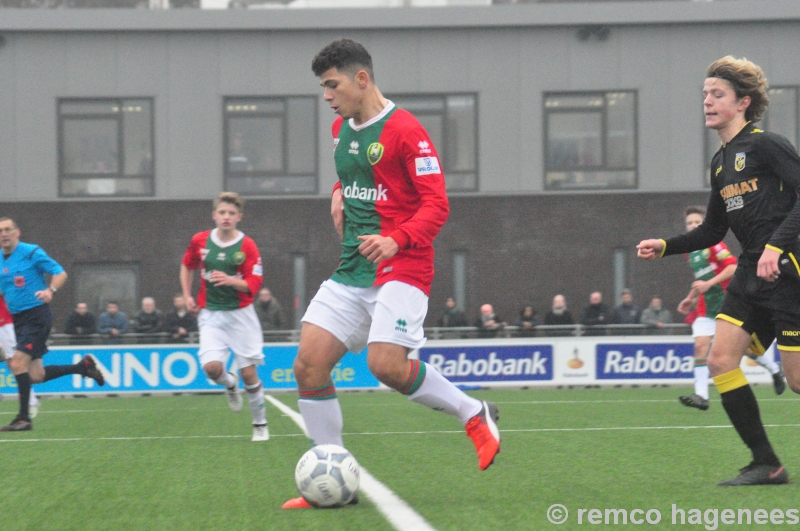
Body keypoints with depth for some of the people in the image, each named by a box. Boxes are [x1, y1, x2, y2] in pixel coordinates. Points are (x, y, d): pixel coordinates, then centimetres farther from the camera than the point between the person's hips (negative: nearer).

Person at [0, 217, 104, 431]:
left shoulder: (31, 253, -7)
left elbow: (60, 273, -6)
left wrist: (50, 290, -24)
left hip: (36, 315, -7)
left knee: (18, 363, -18)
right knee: (35, 376, 4)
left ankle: (24, 418, -10)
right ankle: (83, 366, 24)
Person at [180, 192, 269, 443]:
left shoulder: (247, 246, -8)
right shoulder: (200, 241, 0)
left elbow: (253, 285, -10)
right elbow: (187, 266, 19)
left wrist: (230, 280, -26)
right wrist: (187, 295, 11)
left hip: (240, 314, -2)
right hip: (210, 314, 2)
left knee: (249, 373, -1)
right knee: (211, 367, -18)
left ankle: (260, 424, 16)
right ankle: (229, 385, 19)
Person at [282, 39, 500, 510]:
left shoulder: (405, 130, -11)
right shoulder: (341, 129, 14)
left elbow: (437, 205, -15)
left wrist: (396, 240, -30)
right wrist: (339, 194, 13)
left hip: (400, 268, -8)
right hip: (351, 272, 8)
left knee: (386, 365, -24)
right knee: (309, 365, -5)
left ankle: (473, 413, 2)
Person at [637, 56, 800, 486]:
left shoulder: (765, 145, -9)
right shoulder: (720, 162, 17)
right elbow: (714, 231, 25)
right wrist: (664, 247, 15)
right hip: (750, 273, 9)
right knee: (720, 359, -3)